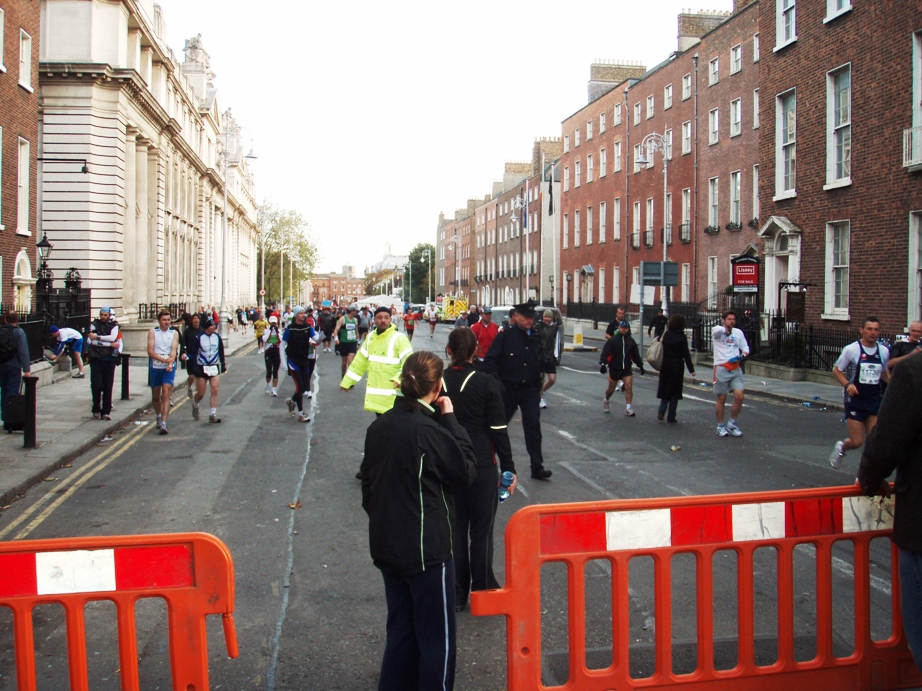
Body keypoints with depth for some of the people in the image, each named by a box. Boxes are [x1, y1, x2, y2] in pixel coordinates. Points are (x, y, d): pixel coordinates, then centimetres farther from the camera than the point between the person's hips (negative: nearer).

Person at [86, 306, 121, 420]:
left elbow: (113, 337, -13)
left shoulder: (114, 325, 7)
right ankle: (96, 409, 11)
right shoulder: (94, 324, 5)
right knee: (96, 385, -5)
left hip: (109, 360, 0)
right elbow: (90, 341, -9)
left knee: (108, 387, 0)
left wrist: (97, 337, -14)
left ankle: (106, 411, 6)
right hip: (96, 359, 0)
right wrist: (110, 344, -13)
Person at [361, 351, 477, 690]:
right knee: (436, 636, 7)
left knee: (401, 628, 21)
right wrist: (451, 420, -9)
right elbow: (466, 471, -11)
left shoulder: (380, 426, 2)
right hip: (426, 548, -7)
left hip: (386, 545, 7)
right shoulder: (429, 430, -21)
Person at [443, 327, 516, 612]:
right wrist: (509, 469, -2)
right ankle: (482, 591, 15)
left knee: (454, 528, 11)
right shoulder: (486, 383, -9)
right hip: (481, 466, -2)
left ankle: (456, 595, 17)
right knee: (481, 530, 8)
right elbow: (499, 430, -9)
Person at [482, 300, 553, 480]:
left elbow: (540, 362, 16)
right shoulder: (505, 335, -10)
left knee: (533, 426, -4)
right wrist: (496, 383, -19)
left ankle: (537, 467, 0)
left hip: (530, 389, 3)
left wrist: (538, 387, 14)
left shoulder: (536, 337, 5)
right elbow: (490, 361, -10)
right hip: (508, 389, -3)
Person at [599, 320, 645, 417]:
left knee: (629, 386, -12)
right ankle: (606, 401, 40)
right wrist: (603, 364, -25)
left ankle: (628, 408, -9)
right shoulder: (612, 341, -7)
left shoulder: (631, 341, 4)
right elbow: (605, 353, -12)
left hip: (627, 368, 2)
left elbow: (635, 355, 15)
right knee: (611, 389, 10)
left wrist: (640, 366, 18)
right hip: (614, 369, -2)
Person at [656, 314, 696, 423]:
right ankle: (671, 417, 7)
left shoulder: (666, 334, 0)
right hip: (677, 366, -3)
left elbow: (664, 350, 4)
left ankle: (662, 411, -5)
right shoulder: (682, 338, -11)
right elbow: (686, 354, -11)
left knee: (665, 389, 15)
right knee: (675, 390, 7)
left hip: (666, 365, 3)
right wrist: (691, 369, -9)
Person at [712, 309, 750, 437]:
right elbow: (717, 330, -28)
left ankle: (732, 423, 8)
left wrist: (742, 356, -2)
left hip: (736, 369, 4)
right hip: (721, 368, -4)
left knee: (739, 395, -10)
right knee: (721, 399, 3)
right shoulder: (718, 332, -3)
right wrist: (726, 330, -11)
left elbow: (745, 348, 18)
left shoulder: (738, 333, 12)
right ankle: (720, 426, 17)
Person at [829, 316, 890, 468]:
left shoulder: (884, 351, 3)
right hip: (855, 400, -4)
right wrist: (847, 384, -18)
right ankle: (841, 447, 31)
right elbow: (836, 370, -1)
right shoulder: (851, 349, -9)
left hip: (875, 400, 4)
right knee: (857, 441, -3)